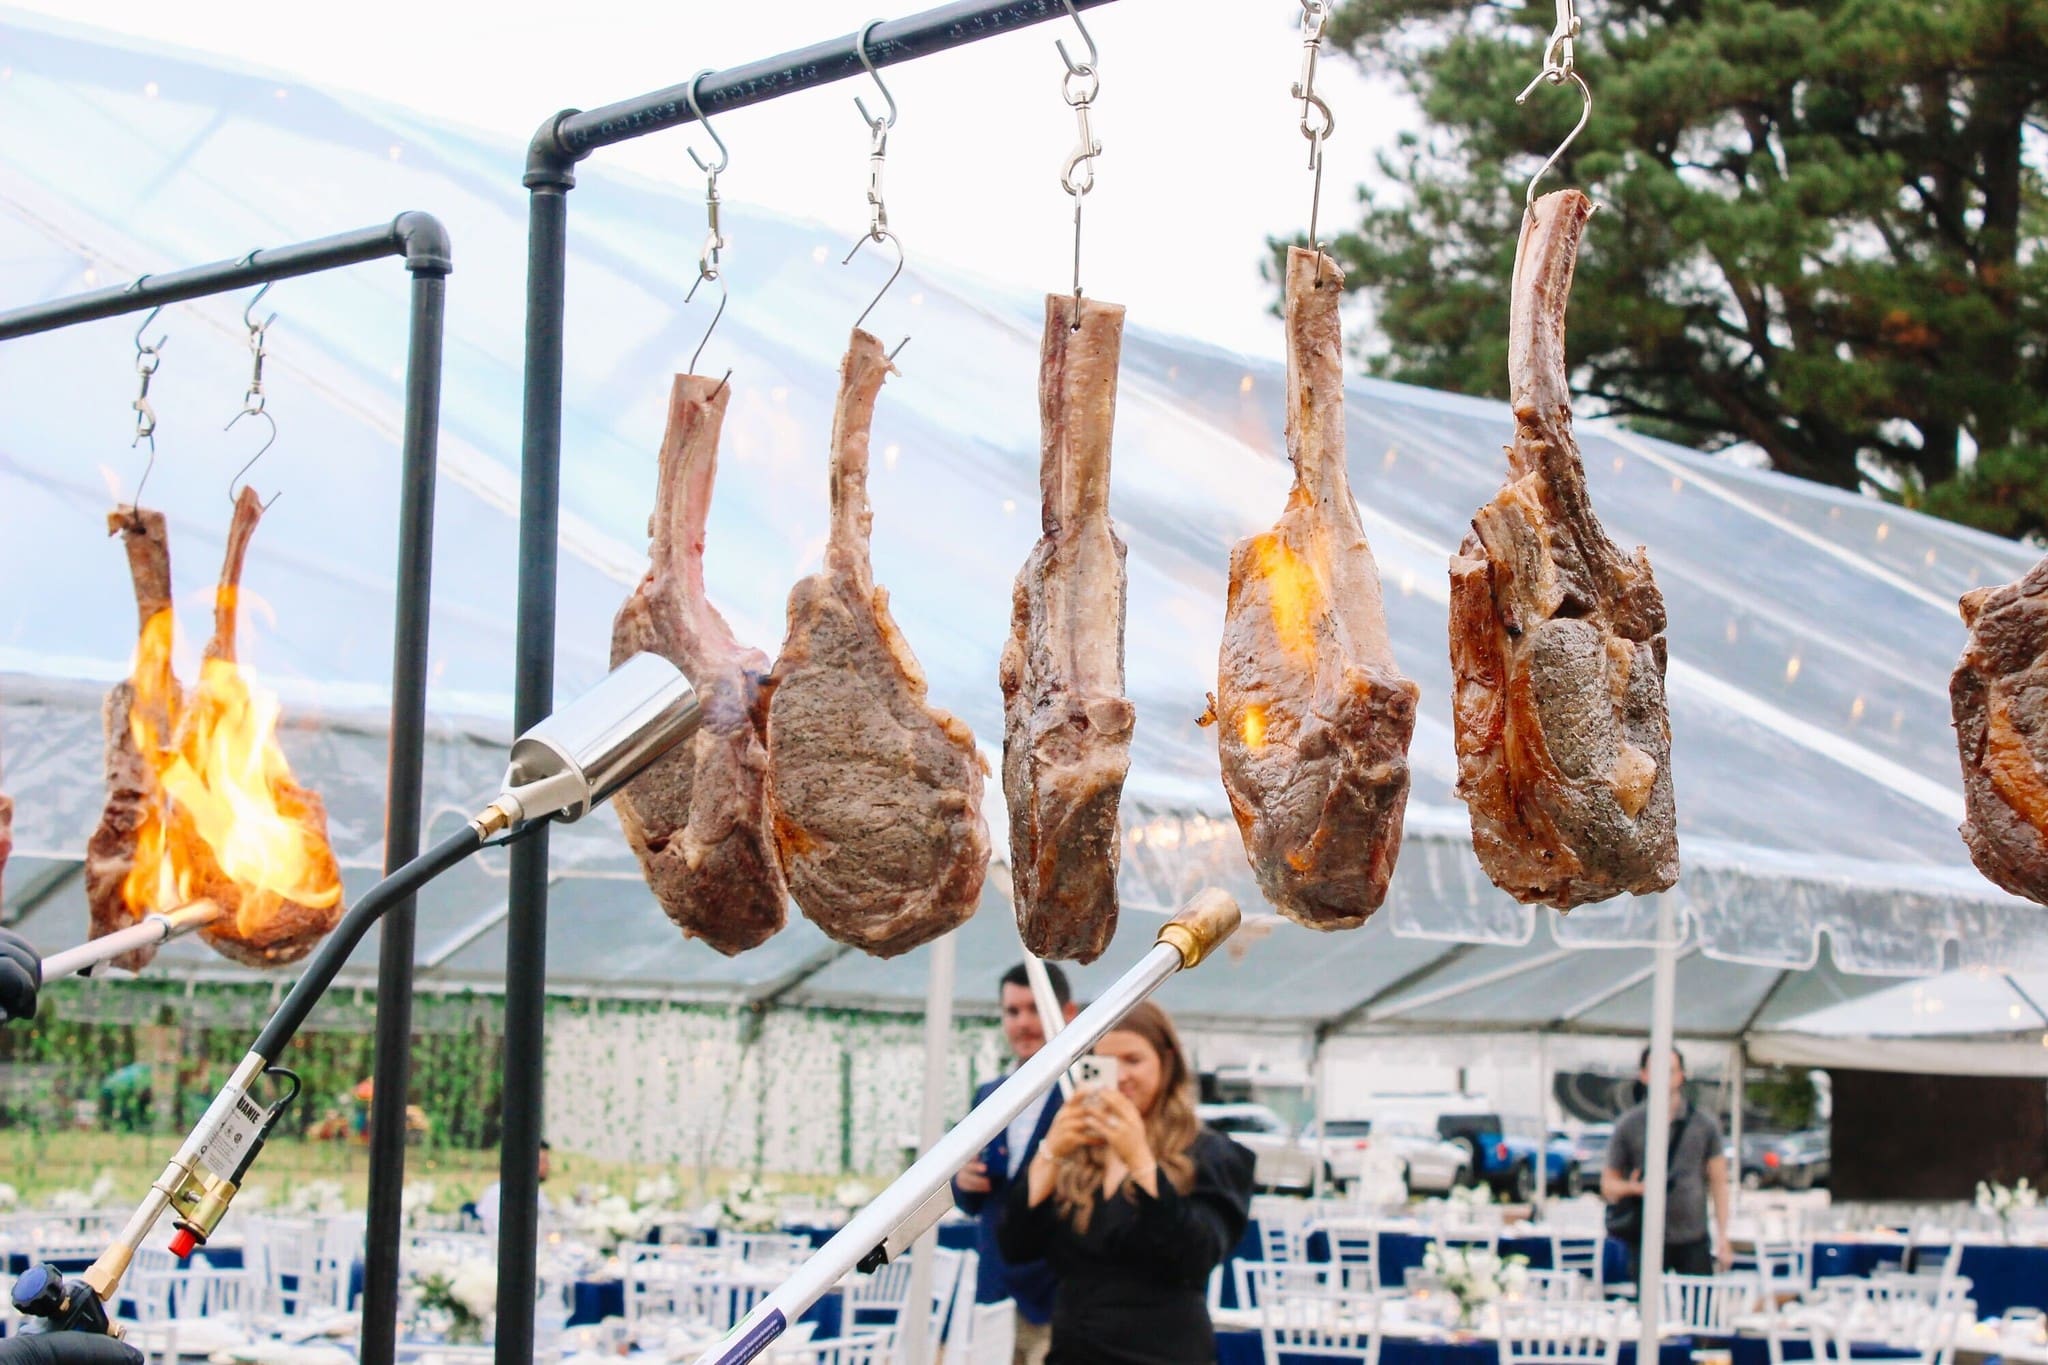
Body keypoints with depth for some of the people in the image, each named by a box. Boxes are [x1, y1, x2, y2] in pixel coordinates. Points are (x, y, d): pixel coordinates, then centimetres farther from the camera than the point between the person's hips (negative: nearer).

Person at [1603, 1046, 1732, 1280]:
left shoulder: (1705, 1125, 7)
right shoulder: (1628, 1126, 4)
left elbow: (1718, 1182, 8)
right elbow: (1608, 1184, 7)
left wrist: (1723, 1237, 1)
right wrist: (1633, 1187, -15)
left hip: (1694, 1240, 1)